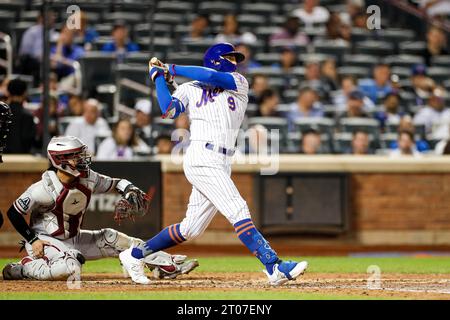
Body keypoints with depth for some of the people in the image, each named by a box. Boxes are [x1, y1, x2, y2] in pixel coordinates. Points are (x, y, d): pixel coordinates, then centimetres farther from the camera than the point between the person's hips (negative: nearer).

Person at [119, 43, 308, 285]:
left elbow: (211, 77, -2)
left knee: (190, 229, 8)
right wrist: (160, 78, 1)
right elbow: (168, 111, -7)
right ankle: (274, 268, -26)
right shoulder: (189, 89, 9)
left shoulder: (239, 84, 16)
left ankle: (135, 255, 21)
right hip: (201, 158, -6)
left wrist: (173, 69, 5)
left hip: (222, 165, 6)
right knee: (238, 212, -17)